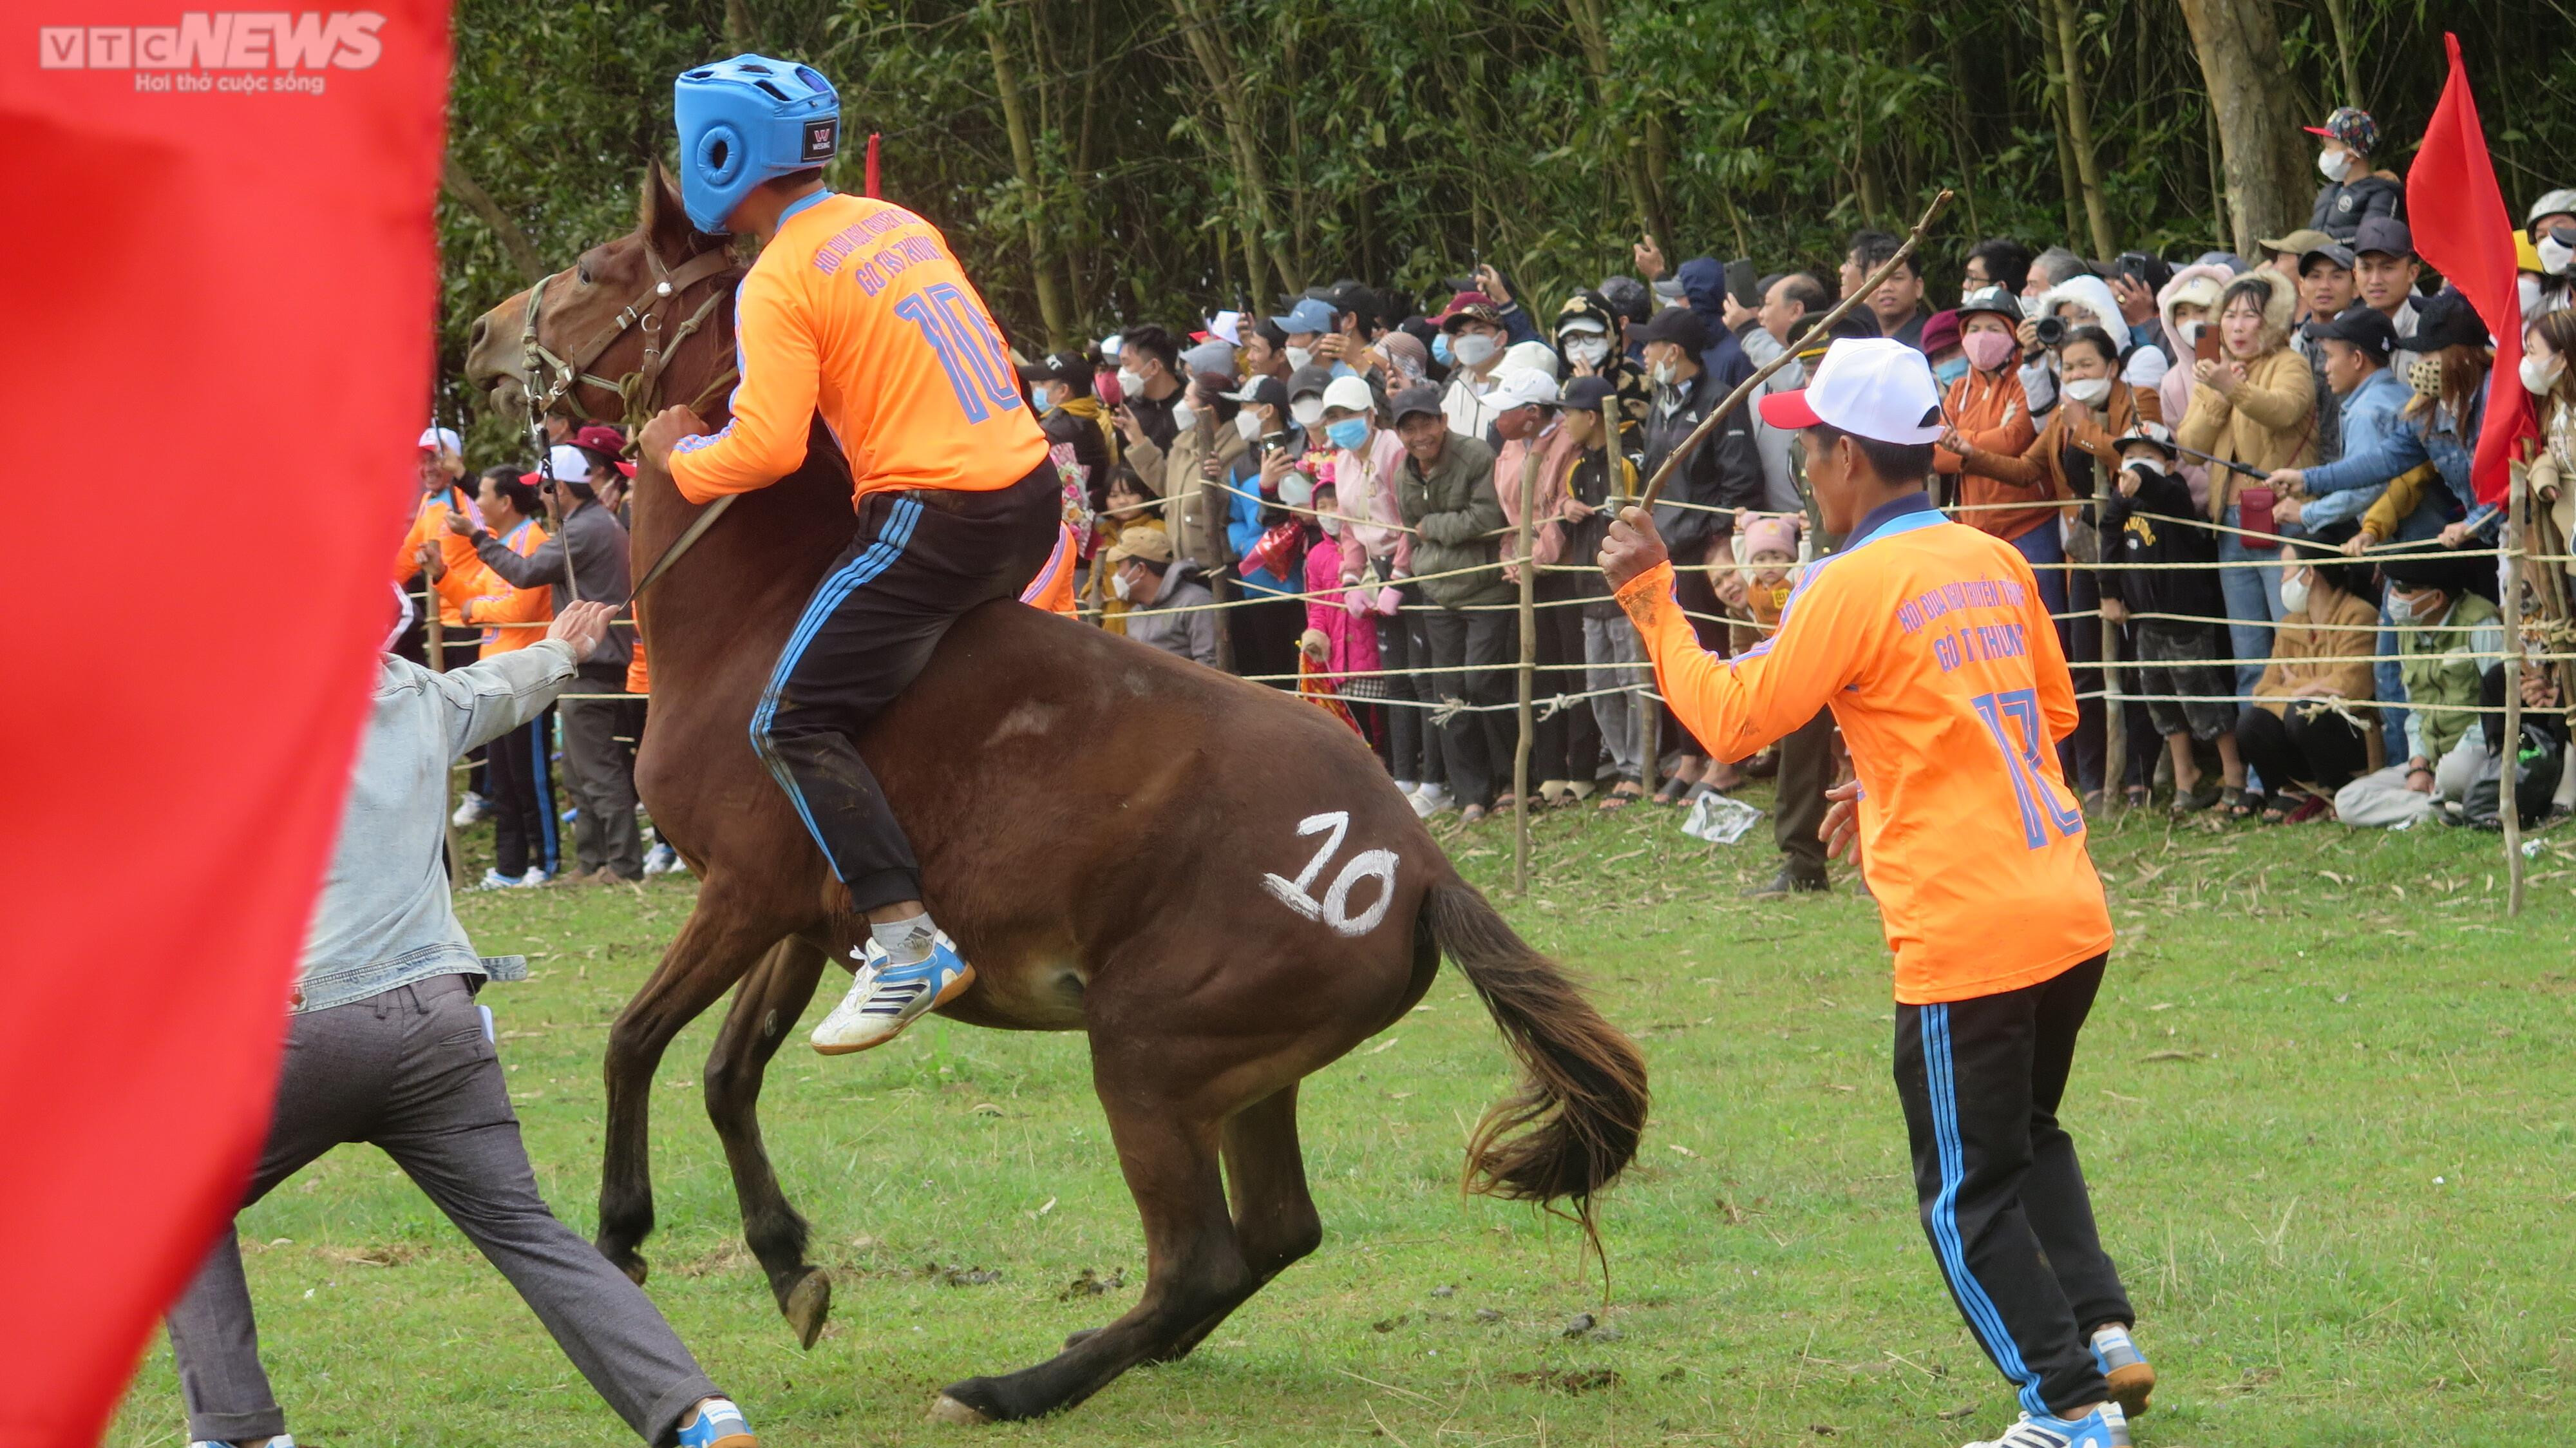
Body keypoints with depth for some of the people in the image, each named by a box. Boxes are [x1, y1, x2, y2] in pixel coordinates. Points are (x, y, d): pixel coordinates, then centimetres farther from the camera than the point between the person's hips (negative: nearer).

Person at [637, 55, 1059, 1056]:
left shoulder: (778, 284, -9)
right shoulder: (899, 226, 15)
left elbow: (767, 448, -16)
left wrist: (679, 457, 2)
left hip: (934, 519, -9)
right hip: (1031, 493, 9)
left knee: (794, 724, -6)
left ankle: (904, 939, -17)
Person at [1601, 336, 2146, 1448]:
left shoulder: (1853, 585, -12)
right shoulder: (1995, 563, 10)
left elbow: (1731, 719, -10)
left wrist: (1651, 601, 0)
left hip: (1965, 933, -8)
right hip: (2071, 913, 8)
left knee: (1967, 1196, 4)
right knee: (2027, 1137, 28)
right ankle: (2101, 1331, 16)